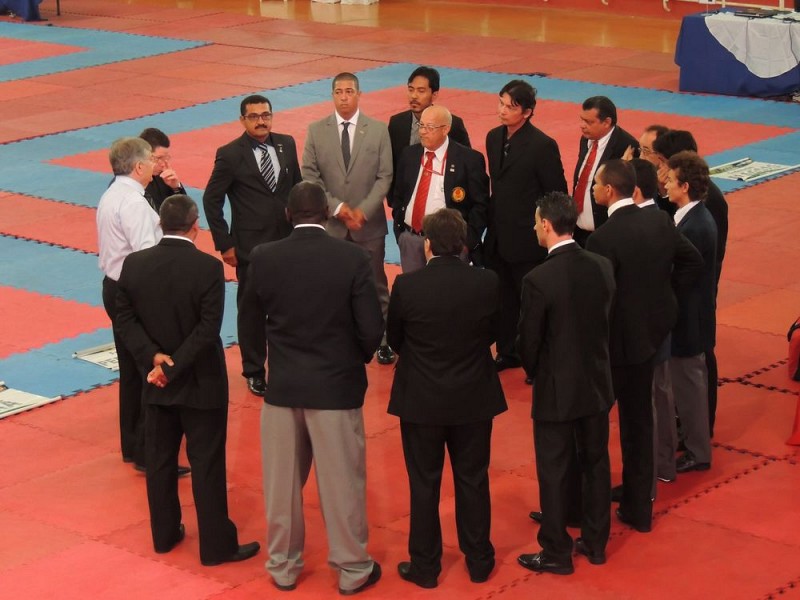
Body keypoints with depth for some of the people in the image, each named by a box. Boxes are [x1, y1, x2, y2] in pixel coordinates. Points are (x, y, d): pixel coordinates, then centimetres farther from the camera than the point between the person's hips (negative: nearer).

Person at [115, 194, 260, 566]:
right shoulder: (209, 267, -18)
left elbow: (125, 319, -4)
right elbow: (208, 330, -21)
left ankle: (164, 534, 29)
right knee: (207, 464, 3)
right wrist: (173, 367, -17)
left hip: (155, 381, 4)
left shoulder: (134, 264, -5)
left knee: (159, 459, 17)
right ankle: (217, 545, 10)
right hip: (201, 382, -4)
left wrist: (152, 356, -11)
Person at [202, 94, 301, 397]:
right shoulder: (230, 155, -10)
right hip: (250, 246, -3)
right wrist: (224, 244, -7)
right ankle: (254, 372, 22)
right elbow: (211, 199, -6)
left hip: (287, 241, 4)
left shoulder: (286, 144, 3)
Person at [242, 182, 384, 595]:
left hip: (282, 385, 2)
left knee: (282, 483, 15)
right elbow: (372, 329, -13)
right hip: (337, 386, -2)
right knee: (342, 483, 10)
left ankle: (283, 567, 28)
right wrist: (359, 356, 7)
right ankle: (353, 570, 22)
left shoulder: (264, 258, -9)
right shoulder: (352, 258, -14)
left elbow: (252, 307, 7)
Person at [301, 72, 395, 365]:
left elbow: (385, 176, -3)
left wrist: (363, 210, -14)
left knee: (375, 285, 10)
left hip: (369, 224, 0)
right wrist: (337, 207, -13)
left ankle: (382, 339, 21)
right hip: (330, 224, 0)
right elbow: (310, 176, -2)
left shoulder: (378, 130, -1)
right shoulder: (316, 131, 0)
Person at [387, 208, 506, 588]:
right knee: (473, 480, 15)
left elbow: (394, 340, -3)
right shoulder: (486, 283, -12)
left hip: (421, 400, -2)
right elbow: (492, 333, 2)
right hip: (474, 399, 2)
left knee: (424, 484, 11)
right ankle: (479, 560, 25)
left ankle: (424, 566, 19)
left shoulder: (406, 285, -17)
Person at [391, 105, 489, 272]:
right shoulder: (409, 155, 8)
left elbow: (480, 205, -5)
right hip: (410, 239, 5)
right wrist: (399, 230, 9)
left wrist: (467, 241, -10)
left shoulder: (469, 159, -7)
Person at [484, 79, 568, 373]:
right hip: (498, 237, 7)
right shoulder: (494, 137, 6)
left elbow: (558, 195, -12)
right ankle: (508, 352, 31)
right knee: (503, 300, 16)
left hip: (527, 240, -7)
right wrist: (493, 218, 12)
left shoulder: (543, 145, -16)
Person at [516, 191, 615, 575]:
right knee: (596, 463, 18)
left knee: (554, 472, 8)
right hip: (597, 385, 6)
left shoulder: (538, 280, -22)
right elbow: (608, 323, 4)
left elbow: (528, 343, -14)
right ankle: (595, 543, 29)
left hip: (556, 391, -5)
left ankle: (557, 552, 18)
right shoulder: (602, 267, -6)